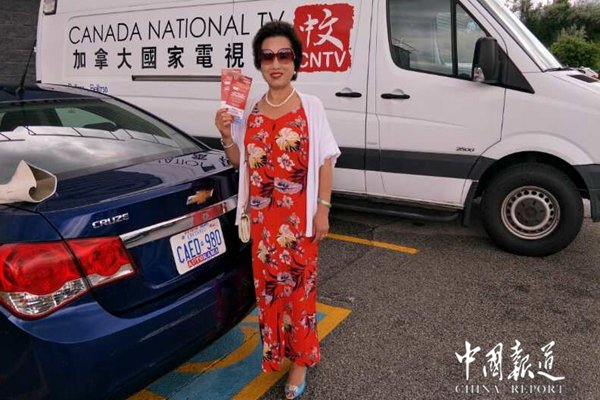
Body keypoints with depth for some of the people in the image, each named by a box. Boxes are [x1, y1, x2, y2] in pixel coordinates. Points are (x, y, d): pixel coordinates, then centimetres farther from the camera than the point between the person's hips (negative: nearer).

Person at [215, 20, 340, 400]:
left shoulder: (311, 106, -4)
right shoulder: (250, 111, 5)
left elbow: (326, 160, -4)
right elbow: (240, 161, 13)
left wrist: (323, 208, -9)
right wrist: (227, 136, -6)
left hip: (298, 215, -3)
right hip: (261, 215, 4)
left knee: (298, 283, 3)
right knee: (267, 282, 14)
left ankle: (300, 359, 20)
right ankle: (274, 349, 34)